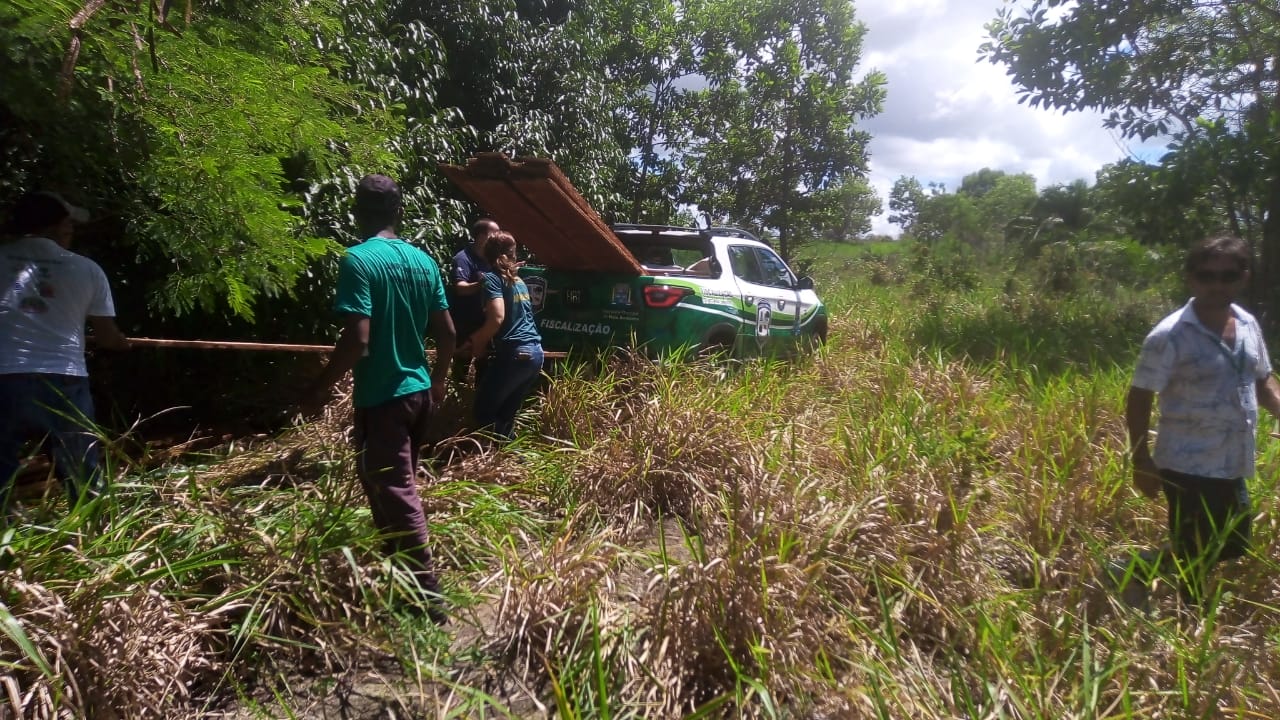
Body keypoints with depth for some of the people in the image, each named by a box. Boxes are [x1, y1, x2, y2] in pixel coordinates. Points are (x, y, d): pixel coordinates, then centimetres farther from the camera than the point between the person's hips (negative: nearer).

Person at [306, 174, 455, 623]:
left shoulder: (358, 261, -15)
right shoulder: (423, 260, 5)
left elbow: (357, 339, -22)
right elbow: (447, 333, 7)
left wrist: (321, 387, -9)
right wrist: (438, 380, 22)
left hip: (382, 397, -7)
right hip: (418, 391, 8)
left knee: (395, 494, 0)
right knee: (395, 485, 22)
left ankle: (428, 597, 5)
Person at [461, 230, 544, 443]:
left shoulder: (493, 278, -3)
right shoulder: (519, 281, 20)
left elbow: (497, 318, -16)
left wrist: (474, 342, -2)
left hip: (514, 353, -8)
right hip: (535, 352, 8)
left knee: (484, 410, 4)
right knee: (506, 412, 15)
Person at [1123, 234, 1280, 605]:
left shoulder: (1248, 325, 4)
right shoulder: (1170, 336, -17)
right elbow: (1138, 399, -13)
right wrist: (1142, 462, -16)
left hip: (1231, 467, 7)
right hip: (1187, 468, -7)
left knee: (1233, 549, 20)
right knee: (1194, 560, 5)